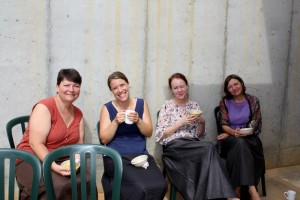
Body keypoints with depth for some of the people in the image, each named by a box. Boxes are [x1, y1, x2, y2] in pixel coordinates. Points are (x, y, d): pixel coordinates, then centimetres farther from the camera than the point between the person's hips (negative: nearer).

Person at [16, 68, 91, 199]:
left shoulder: (78, 114, 10)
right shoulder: (44, 107, -11)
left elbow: (79, 145, 8)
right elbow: (35, 143, -19)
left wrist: (76, 160, -15)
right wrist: (54, 166, -31)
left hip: (64, 162, 5)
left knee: (87, 181, -23)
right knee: (58, 185, -34)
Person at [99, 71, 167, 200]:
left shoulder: (141, 104, 8)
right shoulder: (107, 108, 2)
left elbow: (149, 133, 6)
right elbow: (104, 139, -1)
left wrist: (138, 121, -12)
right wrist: (116, 122, -15)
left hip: (141, 155, 3)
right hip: (116, 157, -3)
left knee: (159, 186, -24)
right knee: (139, 188, -30)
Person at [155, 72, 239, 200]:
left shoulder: (194, 105, 16)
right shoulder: (167, 106, 3)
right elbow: (160, 135, -4)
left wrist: (202, 122, -4)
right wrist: (181, 122, -11)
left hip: (193, 146, 4)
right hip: (174, 147, -4)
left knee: (206, 150, -35)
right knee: (209, 148, -31)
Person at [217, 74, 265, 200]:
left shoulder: (253, 100, 1)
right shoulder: (225, 102, 3)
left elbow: (253, 126, -5)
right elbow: (224, 124, -1)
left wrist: (229, 134, -14)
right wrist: (233, 132, -25)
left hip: (249, 138, 0)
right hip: (231, 139, 0)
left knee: (240, 144, -36)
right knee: (240, 143, -36)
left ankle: (238, 188, -35)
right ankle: (251, 188, -43)